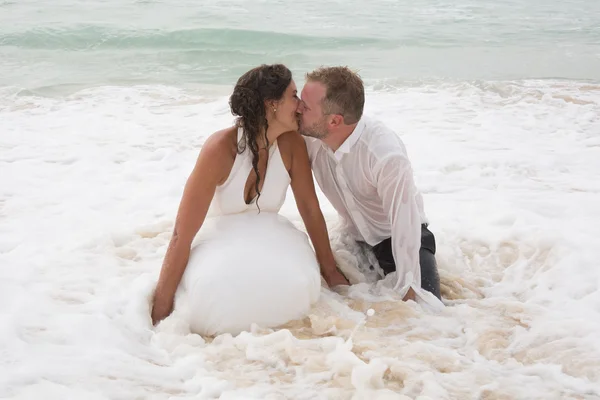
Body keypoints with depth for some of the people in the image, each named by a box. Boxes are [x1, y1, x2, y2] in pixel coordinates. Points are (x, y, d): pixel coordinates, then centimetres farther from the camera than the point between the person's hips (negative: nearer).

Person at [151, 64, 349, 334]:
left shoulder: (291, 144, -10)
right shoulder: (221, 148, -23)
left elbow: (310, 210, -1)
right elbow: (181, 235, -23)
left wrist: (331, 273, 1)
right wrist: (161, 311, -23)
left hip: (266, 249, 3)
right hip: (217, 249, -3)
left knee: (298, 285, -30)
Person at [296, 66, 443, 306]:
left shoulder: (387, 155, -35)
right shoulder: (310, 138, -18)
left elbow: (405, 225, -29)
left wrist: (409, 290, -26)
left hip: (400, 239, -5)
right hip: (354, 240, 5)